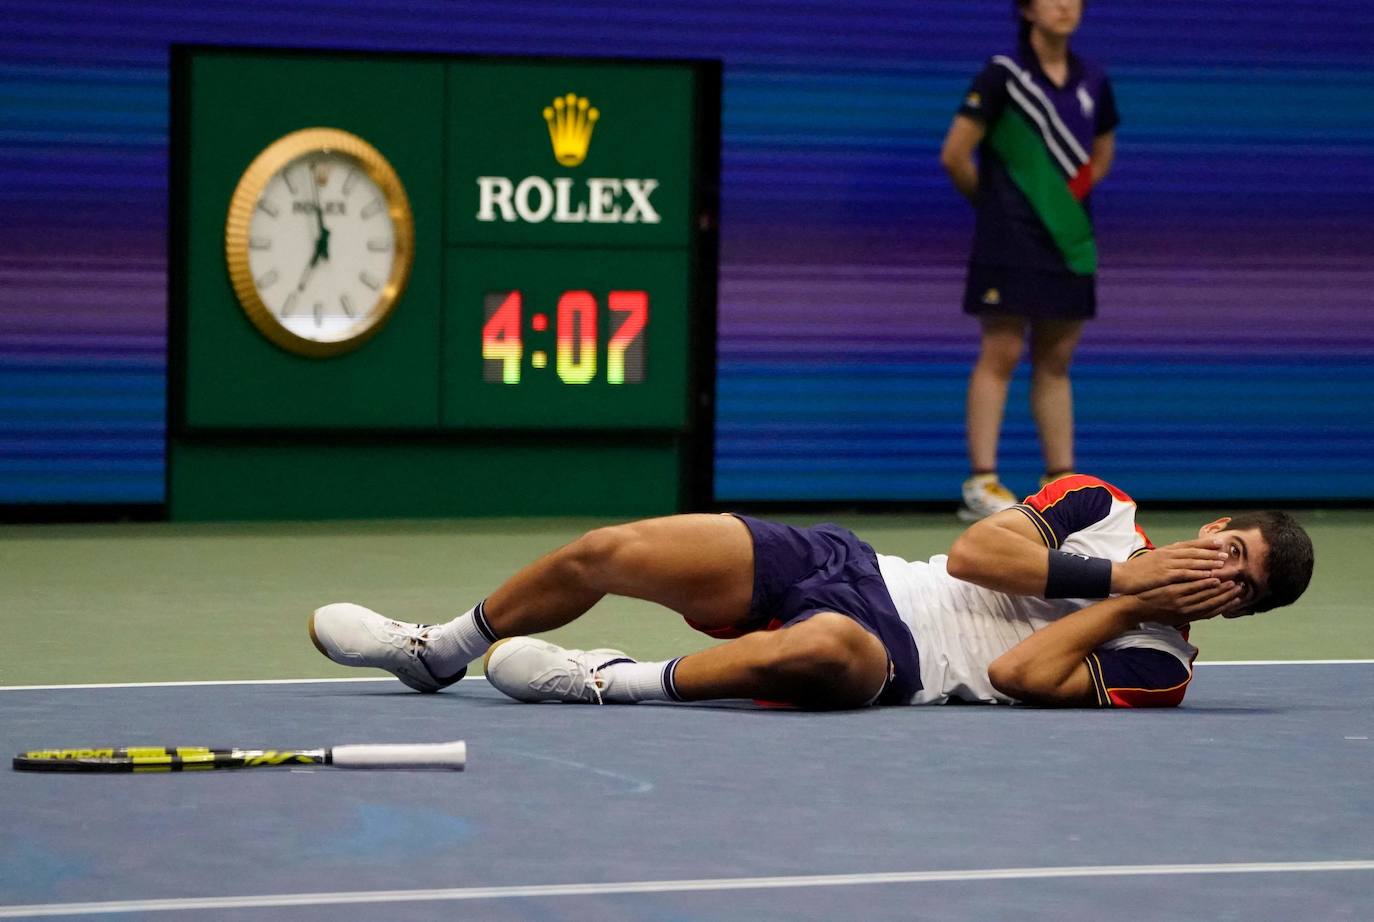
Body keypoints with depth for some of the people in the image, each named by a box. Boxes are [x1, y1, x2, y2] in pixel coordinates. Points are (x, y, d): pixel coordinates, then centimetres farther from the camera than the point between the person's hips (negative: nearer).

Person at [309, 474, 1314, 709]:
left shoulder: (1155, 662, -1)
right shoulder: (1104, 508, 10)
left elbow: (1018, 675, -15)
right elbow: (974, 549, -3)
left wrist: (1134, 601, -15)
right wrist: (1116, 574, -8)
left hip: (888, 660, -5)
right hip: (847, 567, 5)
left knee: (821, 651, -44)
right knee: (604, 553, -5)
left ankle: (621, 683, -24)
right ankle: (442, 652, 19)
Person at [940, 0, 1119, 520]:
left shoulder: (1092, 83, 9)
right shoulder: (1003, 76, -8)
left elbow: (1103, 152, 24)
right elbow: (954, 156, -7)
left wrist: (1076, 194, 9)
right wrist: (995, 202, 4)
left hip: (1068, 241, 5)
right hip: (1010, 243, -5)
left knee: (1055, 362, 8)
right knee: (1001, 355, -7)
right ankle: (982, 483, -6)